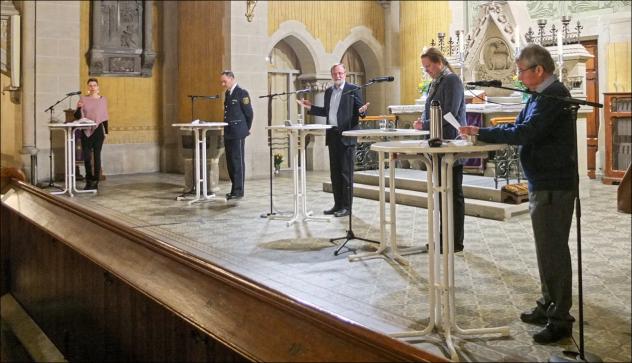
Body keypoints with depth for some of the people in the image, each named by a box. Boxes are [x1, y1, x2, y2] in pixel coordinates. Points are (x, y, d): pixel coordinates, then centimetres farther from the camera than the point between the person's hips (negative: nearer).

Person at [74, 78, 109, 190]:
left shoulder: (103, 99, 5)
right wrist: (79, 107, -17)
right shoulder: (83, 99, 5)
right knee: (86, 156, 1)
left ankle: (95, 182, 5)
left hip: (98, 130, -1)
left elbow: (105, 117, 8)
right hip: (86, 131, 1)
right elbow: (77, 116, 3)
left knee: (96, 156, 0)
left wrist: (106, 131, 4)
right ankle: (89, 180, 17)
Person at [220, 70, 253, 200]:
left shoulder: (242, 93, -8)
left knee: (237, 162, -5)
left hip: (237, 133, -8)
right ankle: (235, 189, 17)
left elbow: (249, 113, -8)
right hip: (228, 133, 8)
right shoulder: (227, 93, 16)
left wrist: (246, 129, 2)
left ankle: (239, 191, 0)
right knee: (230, 162, 10)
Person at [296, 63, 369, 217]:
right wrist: (310, 107, 15)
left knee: (346, 172, -4)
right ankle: (338, 204, 18)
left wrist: (361, 111, -25)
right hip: (332, 135, 7)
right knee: (334, 172, 10)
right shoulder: (328, 91, 17)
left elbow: (359, 109, -3)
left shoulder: (353, 89, -2)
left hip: (346, 135, -6)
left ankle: (346, 207, 2)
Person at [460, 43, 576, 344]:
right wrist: (481, 133, 1)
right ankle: (548, 306, 30)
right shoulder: (541, 95, 14)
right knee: (548, 248, 18)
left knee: (553, 250, -4)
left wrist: (480, 132, -19)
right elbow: (519, 127, 15)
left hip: (553, 186, -10)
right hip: (543, 183, 10)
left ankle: (560, 319, 6)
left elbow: (525, 133, -26)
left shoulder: (553, 96, -18)